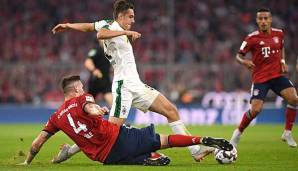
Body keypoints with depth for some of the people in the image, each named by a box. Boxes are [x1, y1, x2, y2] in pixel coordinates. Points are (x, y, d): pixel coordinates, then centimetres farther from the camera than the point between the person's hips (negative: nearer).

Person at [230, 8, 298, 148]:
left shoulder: (279, 34, 4)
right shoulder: (252, 38, -9)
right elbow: (238, 56, -3)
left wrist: (283, 61, 7)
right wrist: (244, 62, -25)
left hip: (277, 75, 4)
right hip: (260, 78, -4)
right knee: (255, 109, -16)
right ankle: (238, 133, 10)